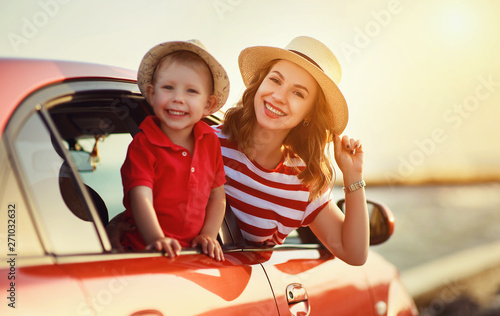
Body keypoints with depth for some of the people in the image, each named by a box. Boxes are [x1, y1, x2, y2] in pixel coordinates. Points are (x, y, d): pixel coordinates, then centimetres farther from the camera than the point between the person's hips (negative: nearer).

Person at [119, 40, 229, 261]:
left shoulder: (210, 141, 7)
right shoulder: (143, 145, -7)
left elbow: (217, 196, 12)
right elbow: (141, 197, -19)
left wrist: (208, 235, -3)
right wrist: (157, 240, -34)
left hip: (192, 250, 4)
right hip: (144, 250, -3)